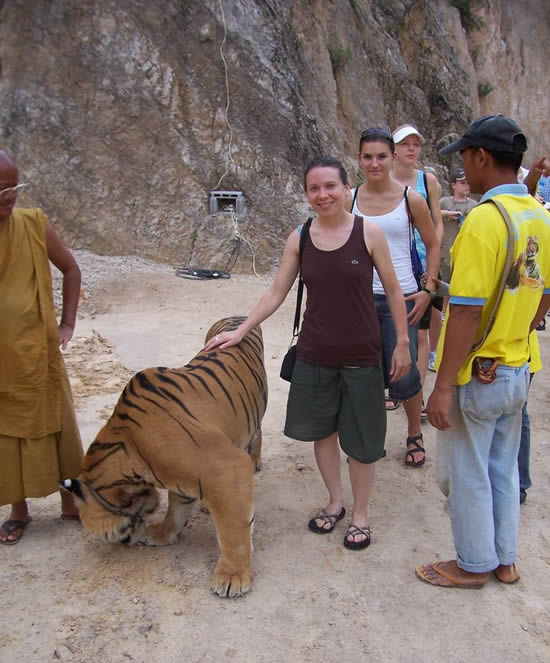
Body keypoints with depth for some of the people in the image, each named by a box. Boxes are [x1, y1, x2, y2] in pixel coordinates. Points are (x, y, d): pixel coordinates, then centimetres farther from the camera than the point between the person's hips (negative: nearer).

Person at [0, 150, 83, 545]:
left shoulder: (34, 225, -6)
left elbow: (71, 270, 7)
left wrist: (67, 324, 2)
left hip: (37, 351, 1)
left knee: (55, 426, 12)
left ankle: (71, 501, 31)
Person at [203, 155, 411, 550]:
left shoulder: (369, 233, -8)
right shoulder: (299, 239, -1)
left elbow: (393, 291, -2)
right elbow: (277, 293, 5)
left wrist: (402, 343, -2)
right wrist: (240, 331, 1)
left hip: (361, 356, -2)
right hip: (314, 355, 3)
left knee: (360, 438, 10)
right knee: (321, 429, 15)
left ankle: (360, 514, 31)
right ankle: (335, 502, 38)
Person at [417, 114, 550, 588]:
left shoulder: (485, 218, -22)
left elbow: (466, 312, -24)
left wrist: (443, 387, -20)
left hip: (477, 374, -8)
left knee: (467, 473, 10)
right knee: (503, 468, 21)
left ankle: (474, 565, 29)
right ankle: (504, 558, 38)